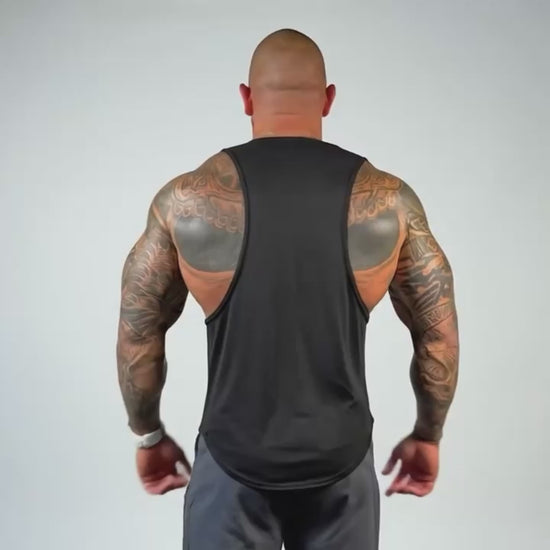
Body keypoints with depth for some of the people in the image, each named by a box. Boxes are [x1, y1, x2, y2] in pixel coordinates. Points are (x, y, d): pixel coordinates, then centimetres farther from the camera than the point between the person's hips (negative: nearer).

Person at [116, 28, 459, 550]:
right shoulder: (389, 201, -9)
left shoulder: (187, 200, -11)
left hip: (233, 463, 0)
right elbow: (439, 337, -2)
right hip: (341, 460, 1)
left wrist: (148, 435, 12)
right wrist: (427, 435, 13)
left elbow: (138, 336, -3)